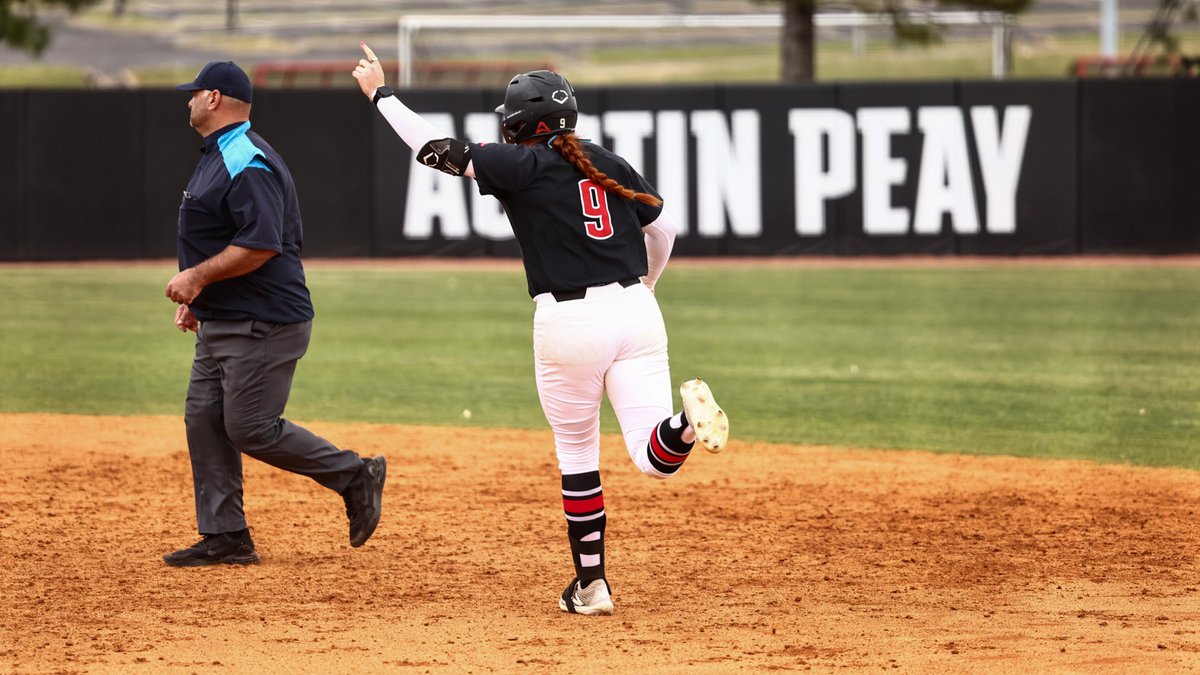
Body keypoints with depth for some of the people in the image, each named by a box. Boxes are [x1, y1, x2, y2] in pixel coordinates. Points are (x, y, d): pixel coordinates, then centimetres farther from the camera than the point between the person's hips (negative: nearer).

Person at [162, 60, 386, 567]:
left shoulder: (247, 163, -19)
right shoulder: (217, 157, 16)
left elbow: (260, 244, -27)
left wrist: (199, 276, -22)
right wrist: (197, 297, 19)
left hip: (263, 326, -11)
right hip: (221, 325, 11)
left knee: (252, 429, -10)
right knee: (205, 421, 6)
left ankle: (356, 476, 4)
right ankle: (225, 537, 8)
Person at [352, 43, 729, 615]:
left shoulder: (521, 165, -2)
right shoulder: (608, 165, 13)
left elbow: (437, 149, 2)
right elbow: (663, 229, 23)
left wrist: (381, 94, 15)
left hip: (570, 321, -4)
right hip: (636, 311, 4)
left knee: (576, 454, 14)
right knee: (655, 458, -2)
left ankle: (591, 584, 16)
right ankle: (687, 420, -36)